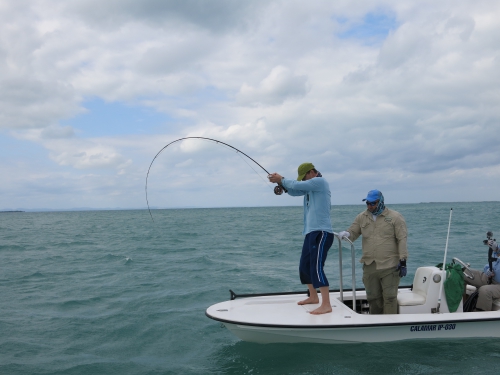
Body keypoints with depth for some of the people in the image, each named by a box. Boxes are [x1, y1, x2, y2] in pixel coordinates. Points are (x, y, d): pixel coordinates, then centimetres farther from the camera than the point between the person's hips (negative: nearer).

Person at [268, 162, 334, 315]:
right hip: (311, 232, 10)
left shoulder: (320, 181, -10)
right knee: (304, 267, 17)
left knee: (317, 268, -17)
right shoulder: (310, 186, 18)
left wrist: (281, 180, -2)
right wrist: (281, 182, 0)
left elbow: (297, 185, -17)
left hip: (321, 233, -10)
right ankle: (313, 297, 32)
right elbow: (294, 191, 16)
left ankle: (326, 305, -18)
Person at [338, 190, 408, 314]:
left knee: (389, 297, -3)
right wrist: (346, 234, -14)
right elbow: (352, 233, 11)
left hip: (390, 266, -4)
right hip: (369, 266, 4)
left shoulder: (395, 217, -1)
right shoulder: (362, 217, 11)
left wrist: (403, 261, -10)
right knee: (373, 298, 10)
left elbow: (402, 240, -5)